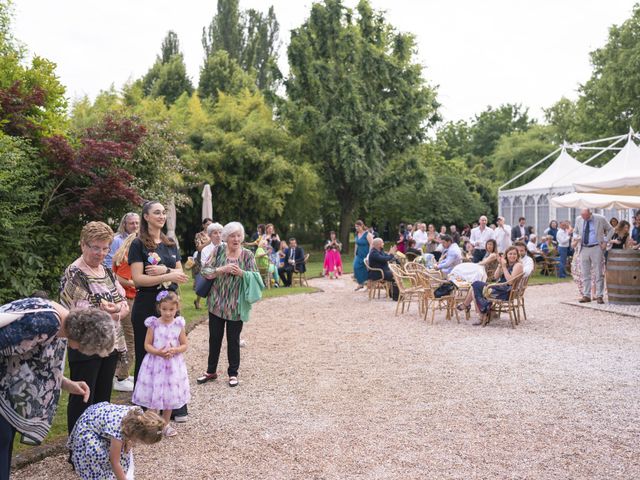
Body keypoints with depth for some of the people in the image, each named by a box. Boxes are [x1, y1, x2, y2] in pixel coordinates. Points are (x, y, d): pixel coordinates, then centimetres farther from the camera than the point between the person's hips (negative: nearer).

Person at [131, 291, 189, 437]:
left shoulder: (179, 325, -4)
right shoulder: (154, 324, -8)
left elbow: (184, 345, 1)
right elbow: (147, 345, -5)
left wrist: (174, 350, -18)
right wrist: (158, 352, -22)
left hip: (173, 364, 2)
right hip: (155, 364, -2)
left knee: (170, 396, 13)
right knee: (153, 395, 5)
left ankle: (165, 424, 31)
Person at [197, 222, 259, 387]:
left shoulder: (247, 255, -4)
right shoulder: (218, 251, -2)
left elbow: (256, 277, -5)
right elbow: (205, 271, -7)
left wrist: (241, 273, -22)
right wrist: (223, 269, -21)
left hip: (236, 306, -1)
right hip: (216, 303, 1)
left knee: (233, 340, 8)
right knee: (214, 338, 13)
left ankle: (233, 373, 23)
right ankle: (211, 371, 29)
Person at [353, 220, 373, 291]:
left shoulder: (367, 234, -14)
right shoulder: (357, 234, 7)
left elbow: (371, 245, -17)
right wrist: (355, 253, 17)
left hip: (366, 255, -6)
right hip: (359, 255, 6)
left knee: (366, 269, -2)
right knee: (356, 267, -6)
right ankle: (360, 283, 4)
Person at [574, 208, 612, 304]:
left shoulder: (600, 219, -4)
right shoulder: (578, 219, 5)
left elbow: (610, 230, 8)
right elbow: (576, 232, 20)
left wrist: (605, 241, -3)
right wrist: (577, 237, -2)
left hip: (597, 248, -3)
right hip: (584, 248, 3)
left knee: (599, 273, -2)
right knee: (585, 273, 5)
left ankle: (599, 296, 3)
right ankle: (586, 295, 12)